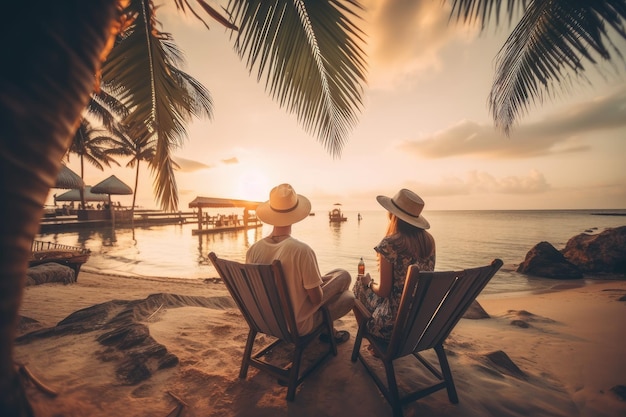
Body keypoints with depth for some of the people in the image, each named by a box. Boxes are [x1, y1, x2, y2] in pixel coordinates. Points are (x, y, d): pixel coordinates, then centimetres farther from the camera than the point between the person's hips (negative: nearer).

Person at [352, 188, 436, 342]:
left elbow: (383, 291, -16)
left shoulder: (389, 244, -22)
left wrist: (369, 283, 5)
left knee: (358, 287, 17)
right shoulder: (429, 240, -3)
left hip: (394, 321, -6)